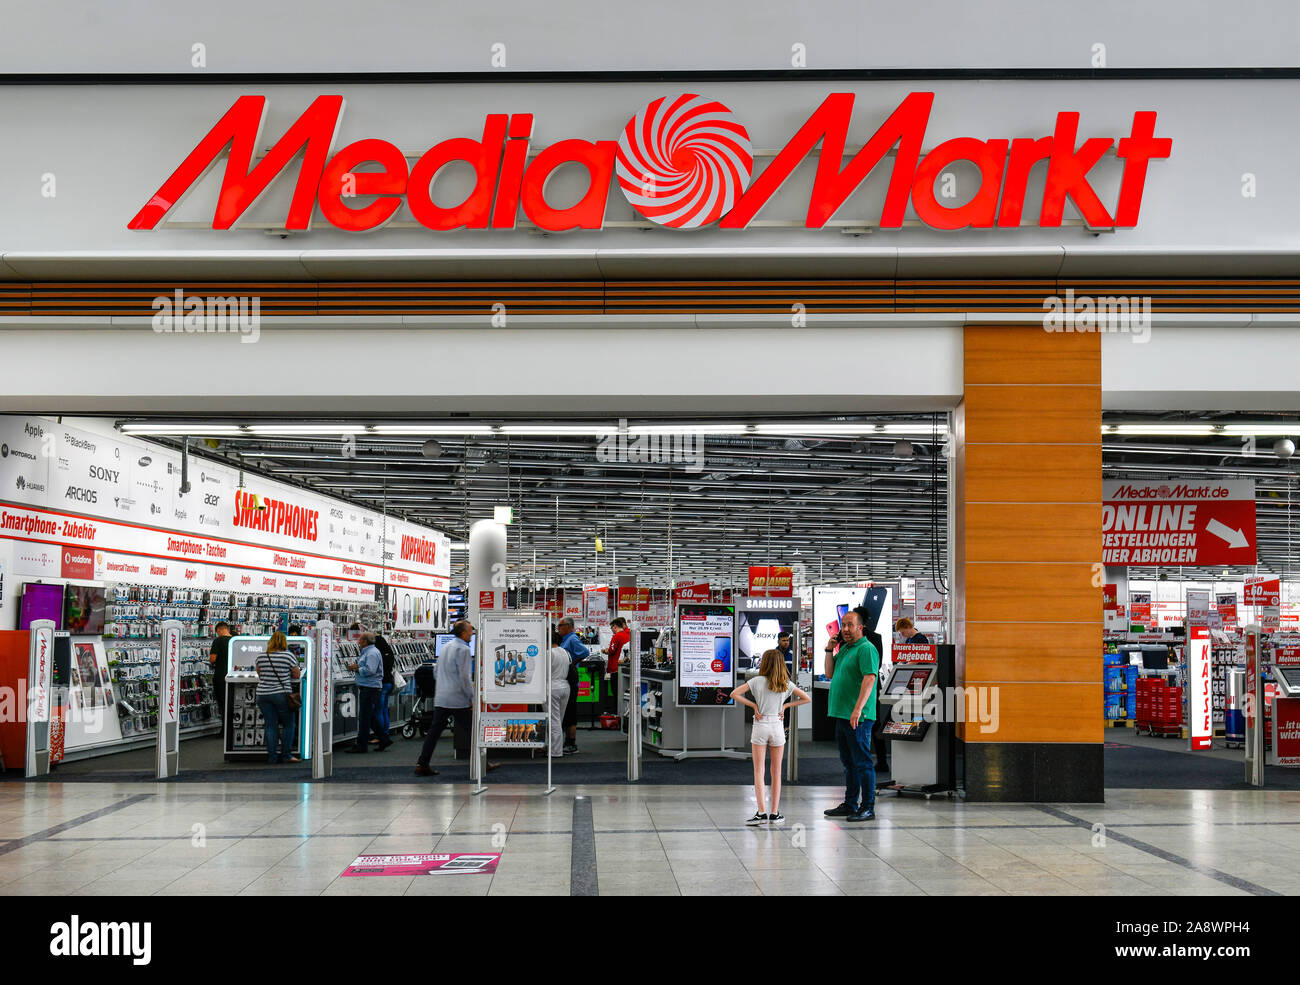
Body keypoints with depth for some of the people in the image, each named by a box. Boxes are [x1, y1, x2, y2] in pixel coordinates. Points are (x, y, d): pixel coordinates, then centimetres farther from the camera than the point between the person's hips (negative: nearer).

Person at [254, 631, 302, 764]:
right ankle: (286, 755, 6)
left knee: (271, 725, 8)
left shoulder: (261, 657, 4)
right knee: (289, 725, 8)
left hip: (263, 695, 4)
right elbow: (297, 675, 2)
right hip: (281, 694, -4)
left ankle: (272, 757, 8)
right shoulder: (288, 656, -7)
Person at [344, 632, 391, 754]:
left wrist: (356, 668, -13)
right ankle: (384, 740, 19)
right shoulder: (366, 652, 19)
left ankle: (362, 746, -2)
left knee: (364, 717, -6)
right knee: (372, 717, 14)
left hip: (370, 688, -11)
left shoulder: (372, 653, -15)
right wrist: (356, 666, 7)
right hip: (367, 688, 11)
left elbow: (369, 670, -24)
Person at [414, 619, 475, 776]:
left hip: (441, 698, 8)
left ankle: (422, 764, 4)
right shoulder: (463, 649, -12)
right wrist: (472, 697, -10)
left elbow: (436, 671, 22)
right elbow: (464, 677, -17)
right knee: (472, 730, 3)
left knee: (435, 731, 8)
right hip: (458, 699, -8)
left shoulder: (446, 647, 14)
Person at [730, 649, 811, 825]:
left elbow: (734, 694, -11)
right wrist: (785, 706, 7)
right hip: (778, 726, 2)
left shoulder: (757, 681, -5)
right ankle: (774, 813, 9)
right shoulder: (786, 684, 3)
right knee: (776, 772, 8)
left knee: (759, 771, 0)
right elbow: (806, 698, 8)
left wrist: (753, 705, -4)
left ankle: (762, 812, -8)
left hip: (761, 726, -2)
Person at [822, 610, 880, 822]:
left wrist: (858, 709, -29)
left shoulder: (866, 649, -11)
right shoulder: (844, 648, 18)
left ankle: (868, 808, -1)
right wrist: (829, 650, 9)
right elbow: (830, 674, 23)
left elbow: (869, 679, -21)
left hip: (858, 717, -9)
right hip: (841, 715, 9)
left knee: (862, 762, -5)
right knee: (848, 762, 15)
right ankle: (850, 804, 23)